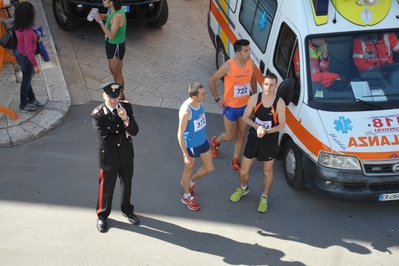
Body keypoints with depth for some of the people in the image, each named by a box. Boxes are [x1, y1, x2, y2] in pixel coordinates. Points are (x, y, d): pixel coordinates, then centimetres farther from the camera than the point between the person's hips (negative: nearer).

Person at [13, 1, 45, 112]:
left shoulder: (18, 26, -7)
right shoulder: (27, 30, -34)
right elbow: (28, 50, -32)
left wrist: (35, 39, 17)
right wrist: (36, 65, -23)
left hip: (19, 53, 8)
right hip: (25, 57, -8)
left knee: (27, 78, 25)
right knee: (26, 80, 12)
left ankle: (31, 99, 44)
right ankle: (23, 105, 29)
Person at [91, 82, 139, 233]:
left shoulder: (126, 107, -10)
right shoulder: (98, 114, -24)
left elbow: (134, 131, -13)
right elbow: (105, 139, -29)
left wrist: (126, 119, -32)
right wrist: (124, 135, -17)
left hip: (126, 154, 4)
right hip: (109, 157, -4)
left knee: (127, 185, 23)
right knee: (106, 188, 14)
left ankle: (126, 209, 48)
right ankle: (102, 216, 38)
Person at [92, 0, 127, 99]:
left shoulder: (118, 16, -30)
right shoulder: (113, 10, -3)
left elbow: (111, 35, -30)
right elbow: (106, 17, 19)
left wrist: (100, 22, -29)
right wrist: (98, 15, -3)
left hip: (116, 47, -10)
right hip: (111, 45, 10)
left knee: (117, 73, 5)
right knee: (114, 71, 22)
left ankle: (121, 98, 21)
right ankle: (120, 94, 38)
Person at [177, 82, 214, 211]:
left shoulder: (200, 103, -9)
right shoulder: (186, 111, -33)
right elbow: (180, 134, -26)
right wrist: (185, 155, -22)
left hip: (203, 141, 7)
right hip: (191, 145, -7)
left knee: (209, 168, 19)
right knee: (189, 170, 16)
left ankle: (191, 182, 46)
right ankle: (187, 196, 39)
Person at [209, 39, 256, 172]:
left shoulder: (251, 63, -11)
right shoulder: (228, 66, -25)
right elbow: (212, 80, -12)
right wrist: (217, 99, -9)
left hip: (245, 105, 4)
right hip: (231, 106, -4)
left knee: (242, 135, 14)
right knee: (230, 136, 10)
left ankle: (235, 162, 32)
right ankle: (216, 141, 45)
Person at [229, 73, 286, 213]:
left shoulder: (279, 103, -19)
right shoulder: (254, 98, -14)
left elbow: (282, 125, -13)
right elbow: (245, 116, -5)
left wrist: (266, 131, -28)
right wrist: (257, 127, -21)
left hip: (270, 141, -2)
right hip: (253, 139, 2)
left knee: (267, 172, 16)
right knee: (243, 170, 13)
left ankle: (264, 197, 39)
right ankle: (243, 188, 46)